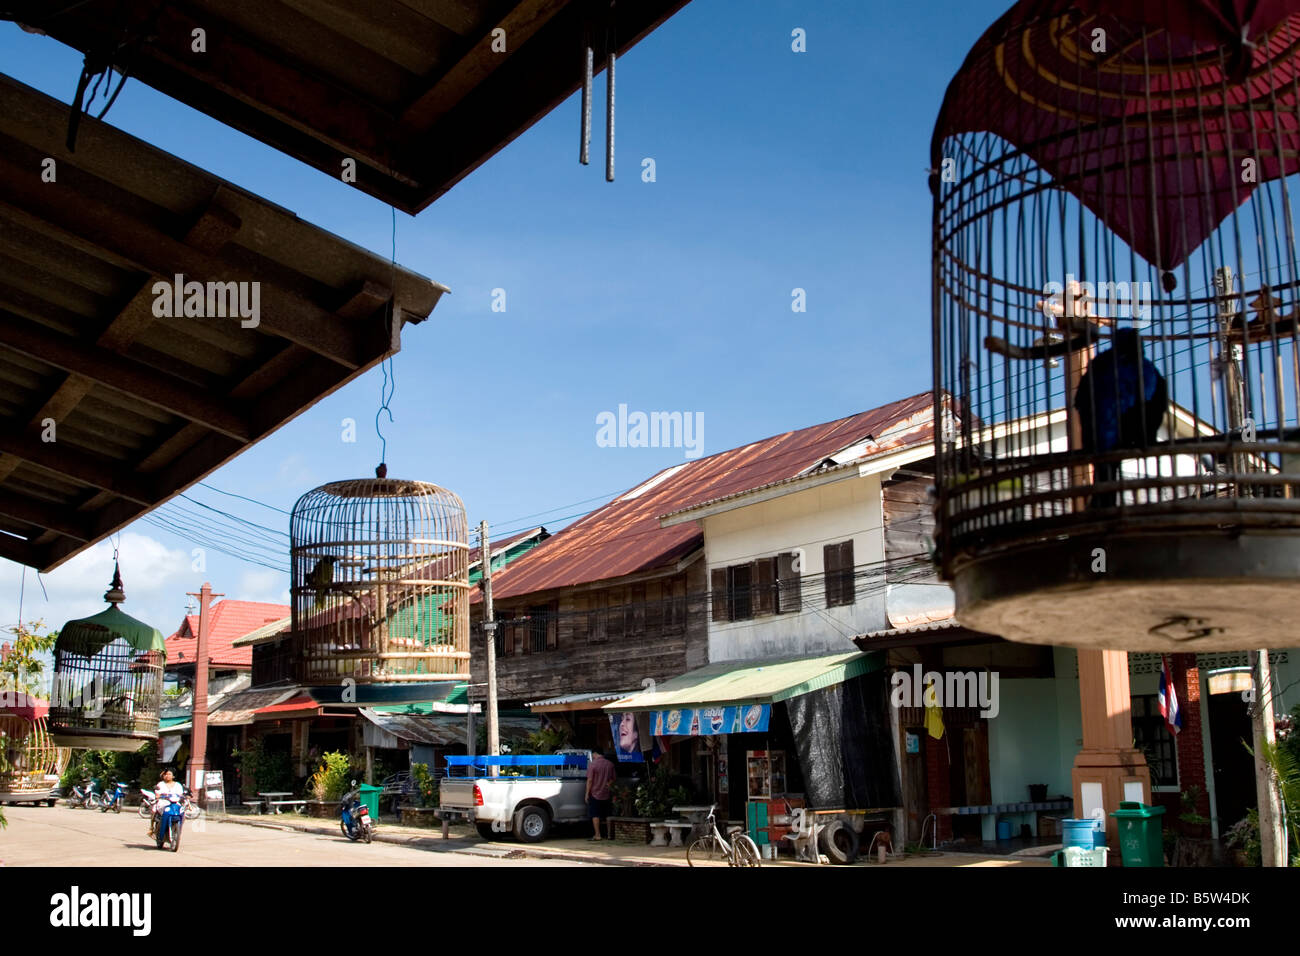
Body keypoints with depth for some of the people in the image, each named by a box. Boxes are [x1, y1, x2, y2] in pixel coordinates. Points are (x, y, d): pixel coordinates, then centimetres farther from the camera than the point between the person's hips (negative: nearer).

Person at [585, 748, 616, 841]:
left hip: (595, 794, -5)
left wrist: (587, 793, -7)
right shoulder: (610, 764, 3)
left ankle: (597, 835, -4)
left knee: (595, 815, 1)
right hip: (607, 794, 5)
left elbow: (590, 780, -12)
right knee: (607, 815, 13)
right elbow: (613, 778, 10)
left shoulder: (592, 764, -13)